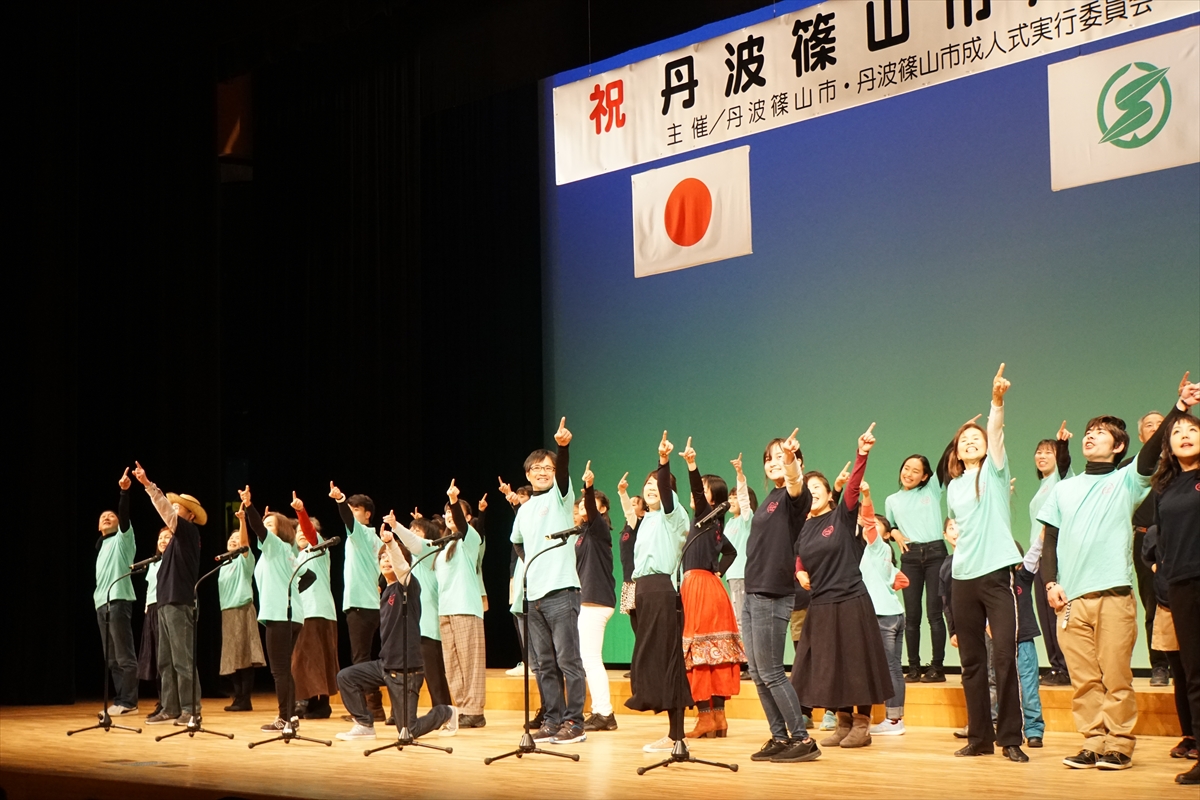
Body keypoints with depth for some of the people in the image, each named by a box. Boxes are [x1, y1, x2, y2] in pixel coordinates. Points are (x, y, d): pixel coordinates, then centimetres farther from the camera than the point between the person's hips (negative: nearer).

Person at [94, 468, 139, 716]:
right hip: (101, 603, 8)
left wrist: (124, 491, -25)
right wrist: (97, 595, 11)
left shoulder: (123, 538, 2)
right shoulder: (101, 545, 24)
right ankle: (120, 700, 11)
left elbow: (125, 515, -13)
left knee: (124, 656, -9)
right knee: (111, 658, 8)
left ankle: (129, 702, -9)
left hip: (118, 600, -8)